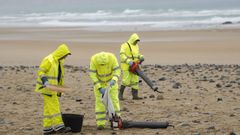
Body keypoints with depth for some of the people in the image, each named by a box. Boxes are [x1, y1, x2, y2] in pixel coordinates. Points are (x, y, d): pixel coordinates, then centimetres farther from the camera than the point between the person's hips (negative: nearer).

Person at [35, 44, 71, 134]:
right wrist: (45, 82, -33)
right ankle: (59, 126, -8)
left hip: (53, 88, 9)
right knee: (54, 107, -9)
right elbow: (40, 72, -19)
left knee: (48, 109, 9)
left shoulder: (59, 61, 13)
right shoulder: (48, 60, -16)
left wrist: (61, 88, 22)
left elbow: (59, 75, 21)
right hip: (47, 88, -9)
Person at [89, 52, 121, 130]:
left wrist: (113, 81, -44)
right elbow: (92, 74, -26)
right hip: (98, 81, 0)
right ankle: (101, 123, -5)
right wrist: (99, 88, -31)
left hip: (111, 80, 0)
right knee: (99, 101, -7)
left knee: (114, 99, -4)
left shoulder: (112, 58, -30)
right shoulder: (94, 59, -31)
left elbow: (117, 71, -25)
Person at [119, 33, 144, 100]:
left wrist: (141, 57, -2)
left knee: (135, 80, 2)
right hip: (126, 66, -7)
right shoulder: (125, 45, -13)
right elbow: (122, 55, -25)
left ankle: (135, 95, 3)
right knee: (126, 81, -9)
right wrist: (128, 61, -37)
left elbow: (137, 54, 21)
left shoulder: (136, 46, 11)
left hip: (133, 66, 7)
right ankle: (120, 93, 9)